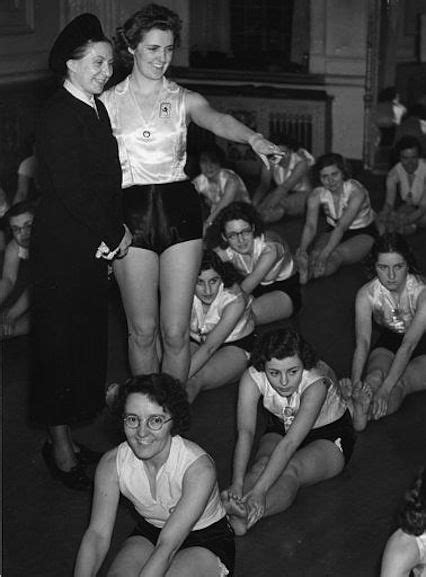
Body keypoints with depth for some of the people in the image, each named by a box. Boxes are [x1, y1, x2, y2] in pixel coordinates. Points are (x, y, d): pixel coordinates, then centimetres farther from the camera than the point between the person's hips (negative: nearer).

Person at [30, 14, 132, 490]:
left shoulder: (97, 110, 12)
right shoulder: (58, 116, -16)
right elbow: (72, 188, -19)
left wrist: (118, 230, 1)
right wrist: (114, 234, -11)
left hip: (95, 245, 9)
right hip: (61, 248, -9)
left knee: (87, 337, 13)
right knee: (60, 339, 0)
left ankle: (65, 436, 25)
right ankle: (60, 446, 12)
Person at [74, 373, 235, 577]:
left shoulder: (198, 468, -30)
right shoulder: (112, 464, -16)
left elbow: (167, 548, -34)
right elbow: (97, 534, -17)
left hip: (207, 544, -3)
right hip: (150, 533, 3)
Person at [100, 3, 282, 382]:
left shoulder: (185, 100, 6)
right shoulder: (109, 102, 5)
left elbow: (218, 121, -15)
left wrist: (253, 137, -37)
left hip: (179, 208, 0)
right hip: (131, 211, 0)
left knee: (175, 332, 0)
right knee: (142, 330, 5)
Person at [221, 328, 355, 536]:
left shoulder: (316, 383, -36)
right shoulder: (252, 378, -25)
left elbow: (290, 442, -43)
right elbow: (245, 432, -32)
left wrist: (259, 490, -52)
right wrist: (237, 483, -47)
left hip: (329, 438, -4)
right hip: (280, 429, 4)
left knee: (290, 471, -34)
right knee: (263, 464, -30)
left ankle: (246, 517, -57)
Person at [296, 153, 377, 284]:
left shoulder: (356, 191, -26)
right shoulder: (317, 194, -12)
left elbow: (342, 227, -36)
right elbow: (310, 225, -24)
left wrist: (325, 254, -49)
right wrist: (302, 249, -45)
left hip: (363, 234, -4)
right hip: (334, 231, 4)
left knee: (336, 255, -36)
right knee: (315, 253, -31)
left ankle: (307, 275, -56)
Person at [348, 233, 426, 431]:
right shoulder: (366, 294, -19)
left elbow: (409, 344, -36)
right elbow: (362, 342, -28)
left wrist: (386, 388, -47)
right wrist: (356, 382, -48)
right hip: (389, 342, 3)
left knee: (399, 384, -33)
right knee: (375, 376, -31)